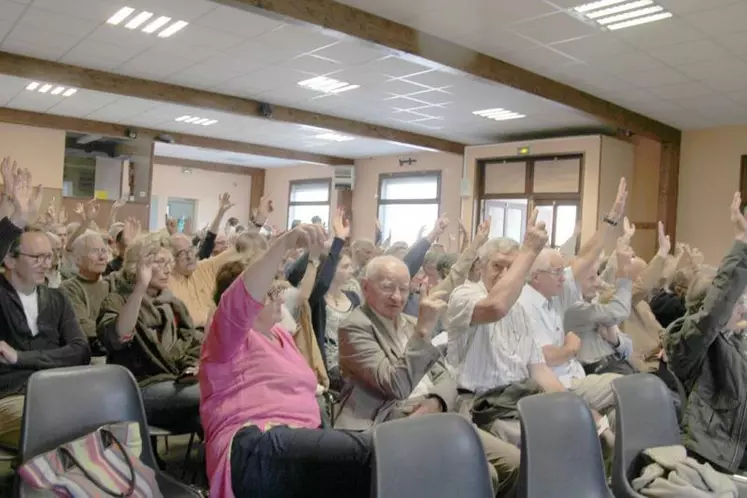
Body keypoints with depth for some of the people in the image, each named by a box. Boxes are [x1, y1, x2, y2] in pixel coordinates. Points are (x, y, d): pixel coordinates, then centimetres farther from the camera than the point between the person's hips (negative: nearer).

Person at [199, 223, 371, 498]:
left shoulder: (280, 334, 27)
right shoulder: (229, 336, 0)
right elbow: (240, 300, -24)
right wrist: (284, 244, -35)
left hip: (299, 439, 9)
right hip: (255, 449, -9)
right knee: (371, 453, -30)